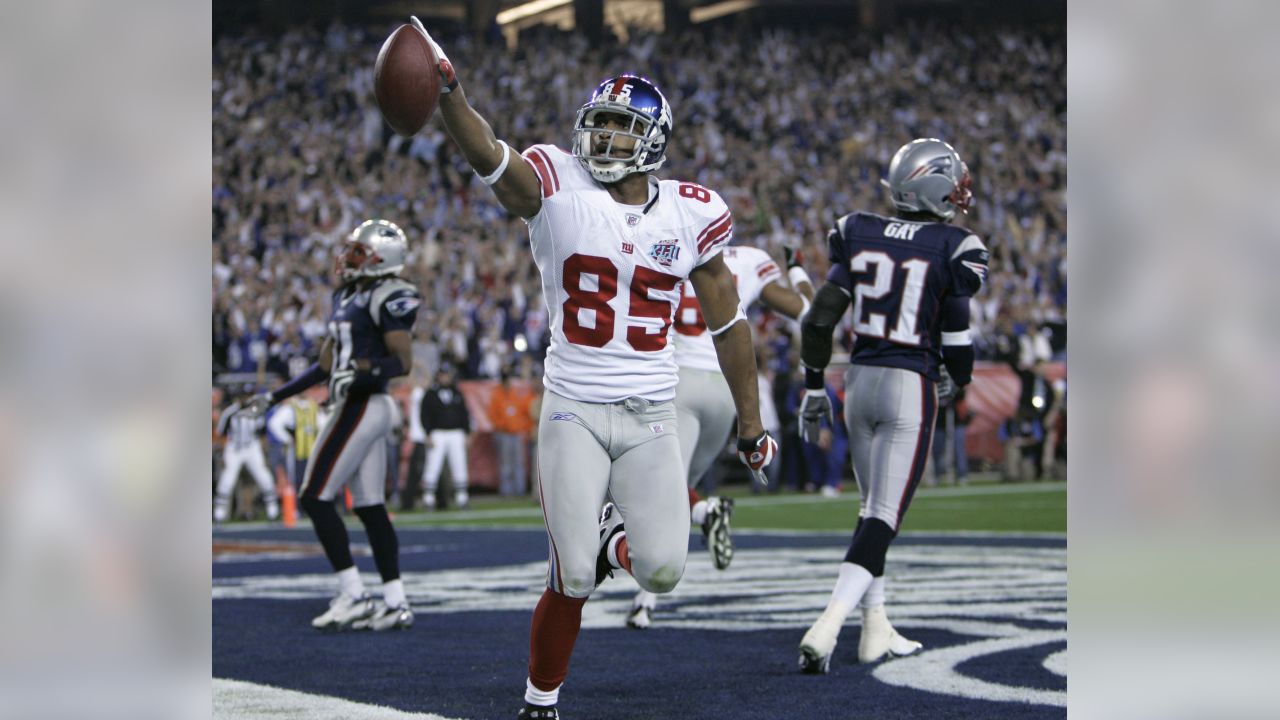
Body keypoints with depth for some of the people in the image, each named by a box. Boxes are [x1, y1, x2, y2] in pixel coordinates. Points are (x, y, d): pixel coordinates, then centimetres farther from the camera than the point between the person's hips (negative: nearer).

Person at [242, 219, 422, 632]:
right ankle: (395, 603, 8)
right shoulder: (348, 297, 17)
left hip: (362, 408, -9)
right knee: (370, 507, 8)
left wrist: (363, 370, -33)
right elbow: (326, 364, 22)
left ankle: (354, 597, -5)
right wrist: (275, 397, 24)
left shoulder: (386, 298, -12)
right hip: (370, 410, 9)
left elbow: (403, 361, -16)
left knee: (315, 498, -6)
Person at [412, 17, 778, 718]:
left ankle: (613, 534, 29)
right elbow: (486, 154, -24)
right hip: (573, 411, -2)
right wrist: (446, 87, -44)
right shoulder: (557, 188, -4)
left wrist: (750, 423, 17)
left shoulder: (691, 214, 3)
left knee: (661, 572, -8)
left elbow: (727, 324, 13)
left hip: (651, 417, 2)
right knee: (573, 581, -7)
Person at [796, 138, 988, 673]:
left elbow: (820, 318, 1)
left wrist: (814, 385, 11)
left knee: (874, 508, 20)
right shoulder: (954, 249, -8)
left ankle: (875, 628, 23)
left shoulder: (857, 233, 3)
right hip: (910, 387, -5)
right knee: (884, 517, -5)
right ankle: (827, 626, -19)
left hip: (860, 379, 5)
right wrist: (959, 379, 19)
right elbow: (955, 338, -3)